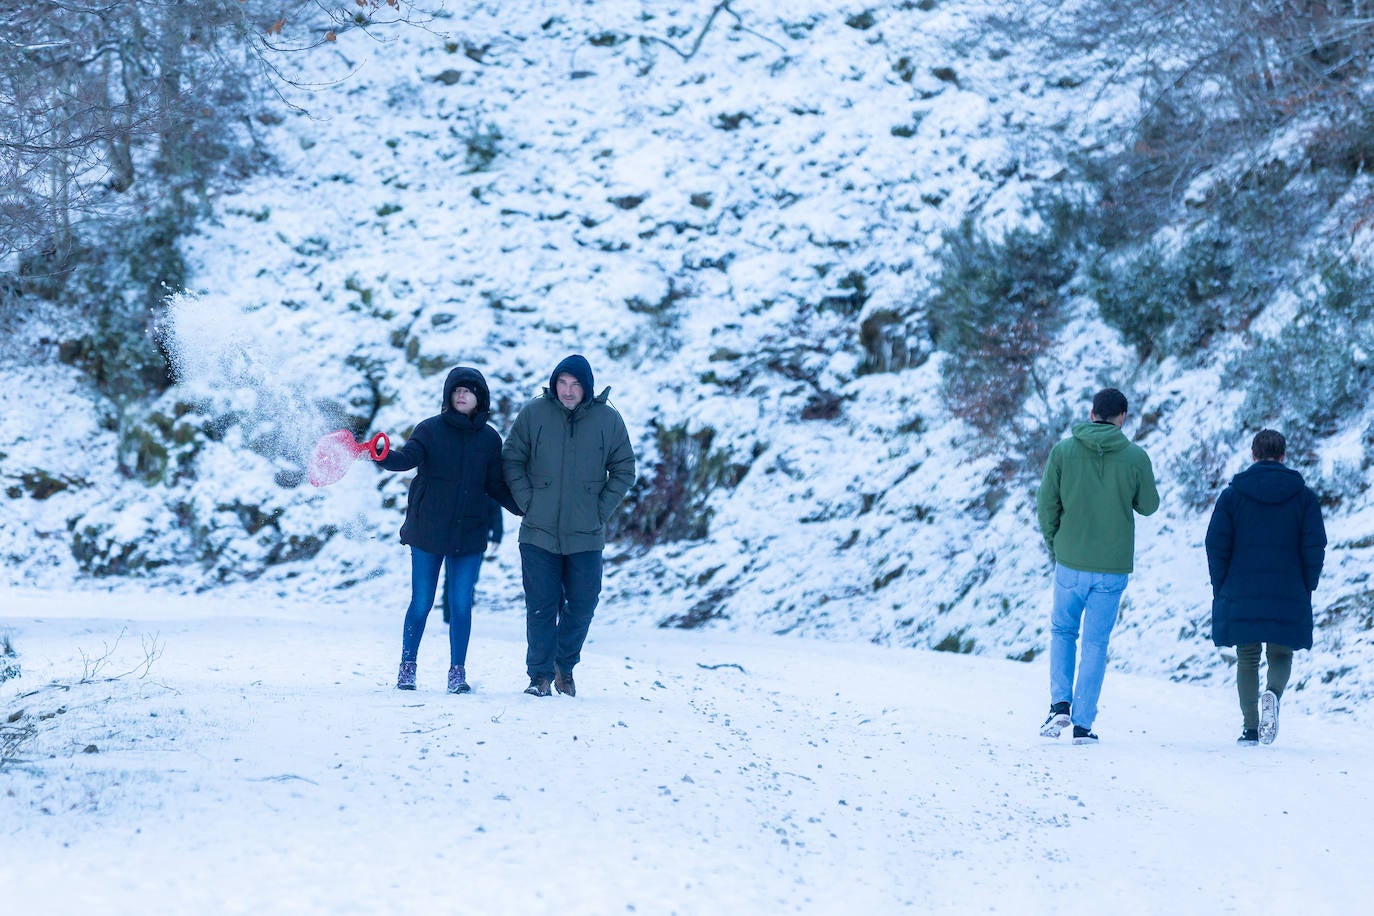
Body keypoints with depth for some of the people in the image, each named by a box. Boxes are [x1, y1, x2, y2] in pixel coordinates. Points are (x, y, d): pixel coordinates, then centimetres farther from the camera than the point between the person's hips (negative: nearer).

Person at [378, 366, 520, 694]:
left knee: (461, 605, 0)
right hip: (427, 531, -2)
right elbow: (407, 457, -17)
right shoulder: (431, 429, -1)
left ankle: (457, 672, 11)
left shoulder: (489, 439, 6)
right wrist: (383, 456, -38)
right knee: (421, 603, 3)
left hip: (469, 534, 2)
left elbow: (496, 486, 12)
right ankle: (407, 667, 19)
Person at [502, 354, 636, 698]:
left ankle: (565, 666, 25)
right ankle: (540, 674, 10)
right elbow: (512, 460, 5)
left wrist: (600, 510, -1)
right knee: (541, 606, 0)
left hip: (586, 536, 1)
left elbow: (623, 471, 7)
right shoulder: (533, 414, -2)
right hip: (539, 531, -1)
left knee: (582, 605, 5)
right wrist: (528, 502, -4)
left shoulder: (608, 420, -1)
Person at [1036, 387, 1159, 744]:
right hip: (1113, 566, 0)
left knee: (1062, 631, 20)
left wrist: (1053, 546, 10)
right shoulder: (1136, 457, -6)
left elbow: (1046, 504, -3)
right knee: (1096, 642, 7)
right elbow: (1148, 506, 5)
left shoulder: (1063, 451, -5)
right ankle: (1083, 723, 6)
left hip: (1070, 562, 0)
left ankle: (1060, 704, 3)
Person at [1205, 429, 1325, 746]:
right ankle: (1272, 694, -19)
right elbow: (1315, 546, -1)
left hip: (1240, 594, 0)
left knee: (1247, 659, 10)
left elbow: (1216, 544, -1)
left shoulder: (1232, 494, 2)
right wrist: (1307, 588, 10)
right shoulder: (1304, 496, 2)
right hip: (1289, 597, 0)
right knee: (1281, 655, 13)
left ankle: (1250, 728, 2)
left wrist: (1221, 589, 8)